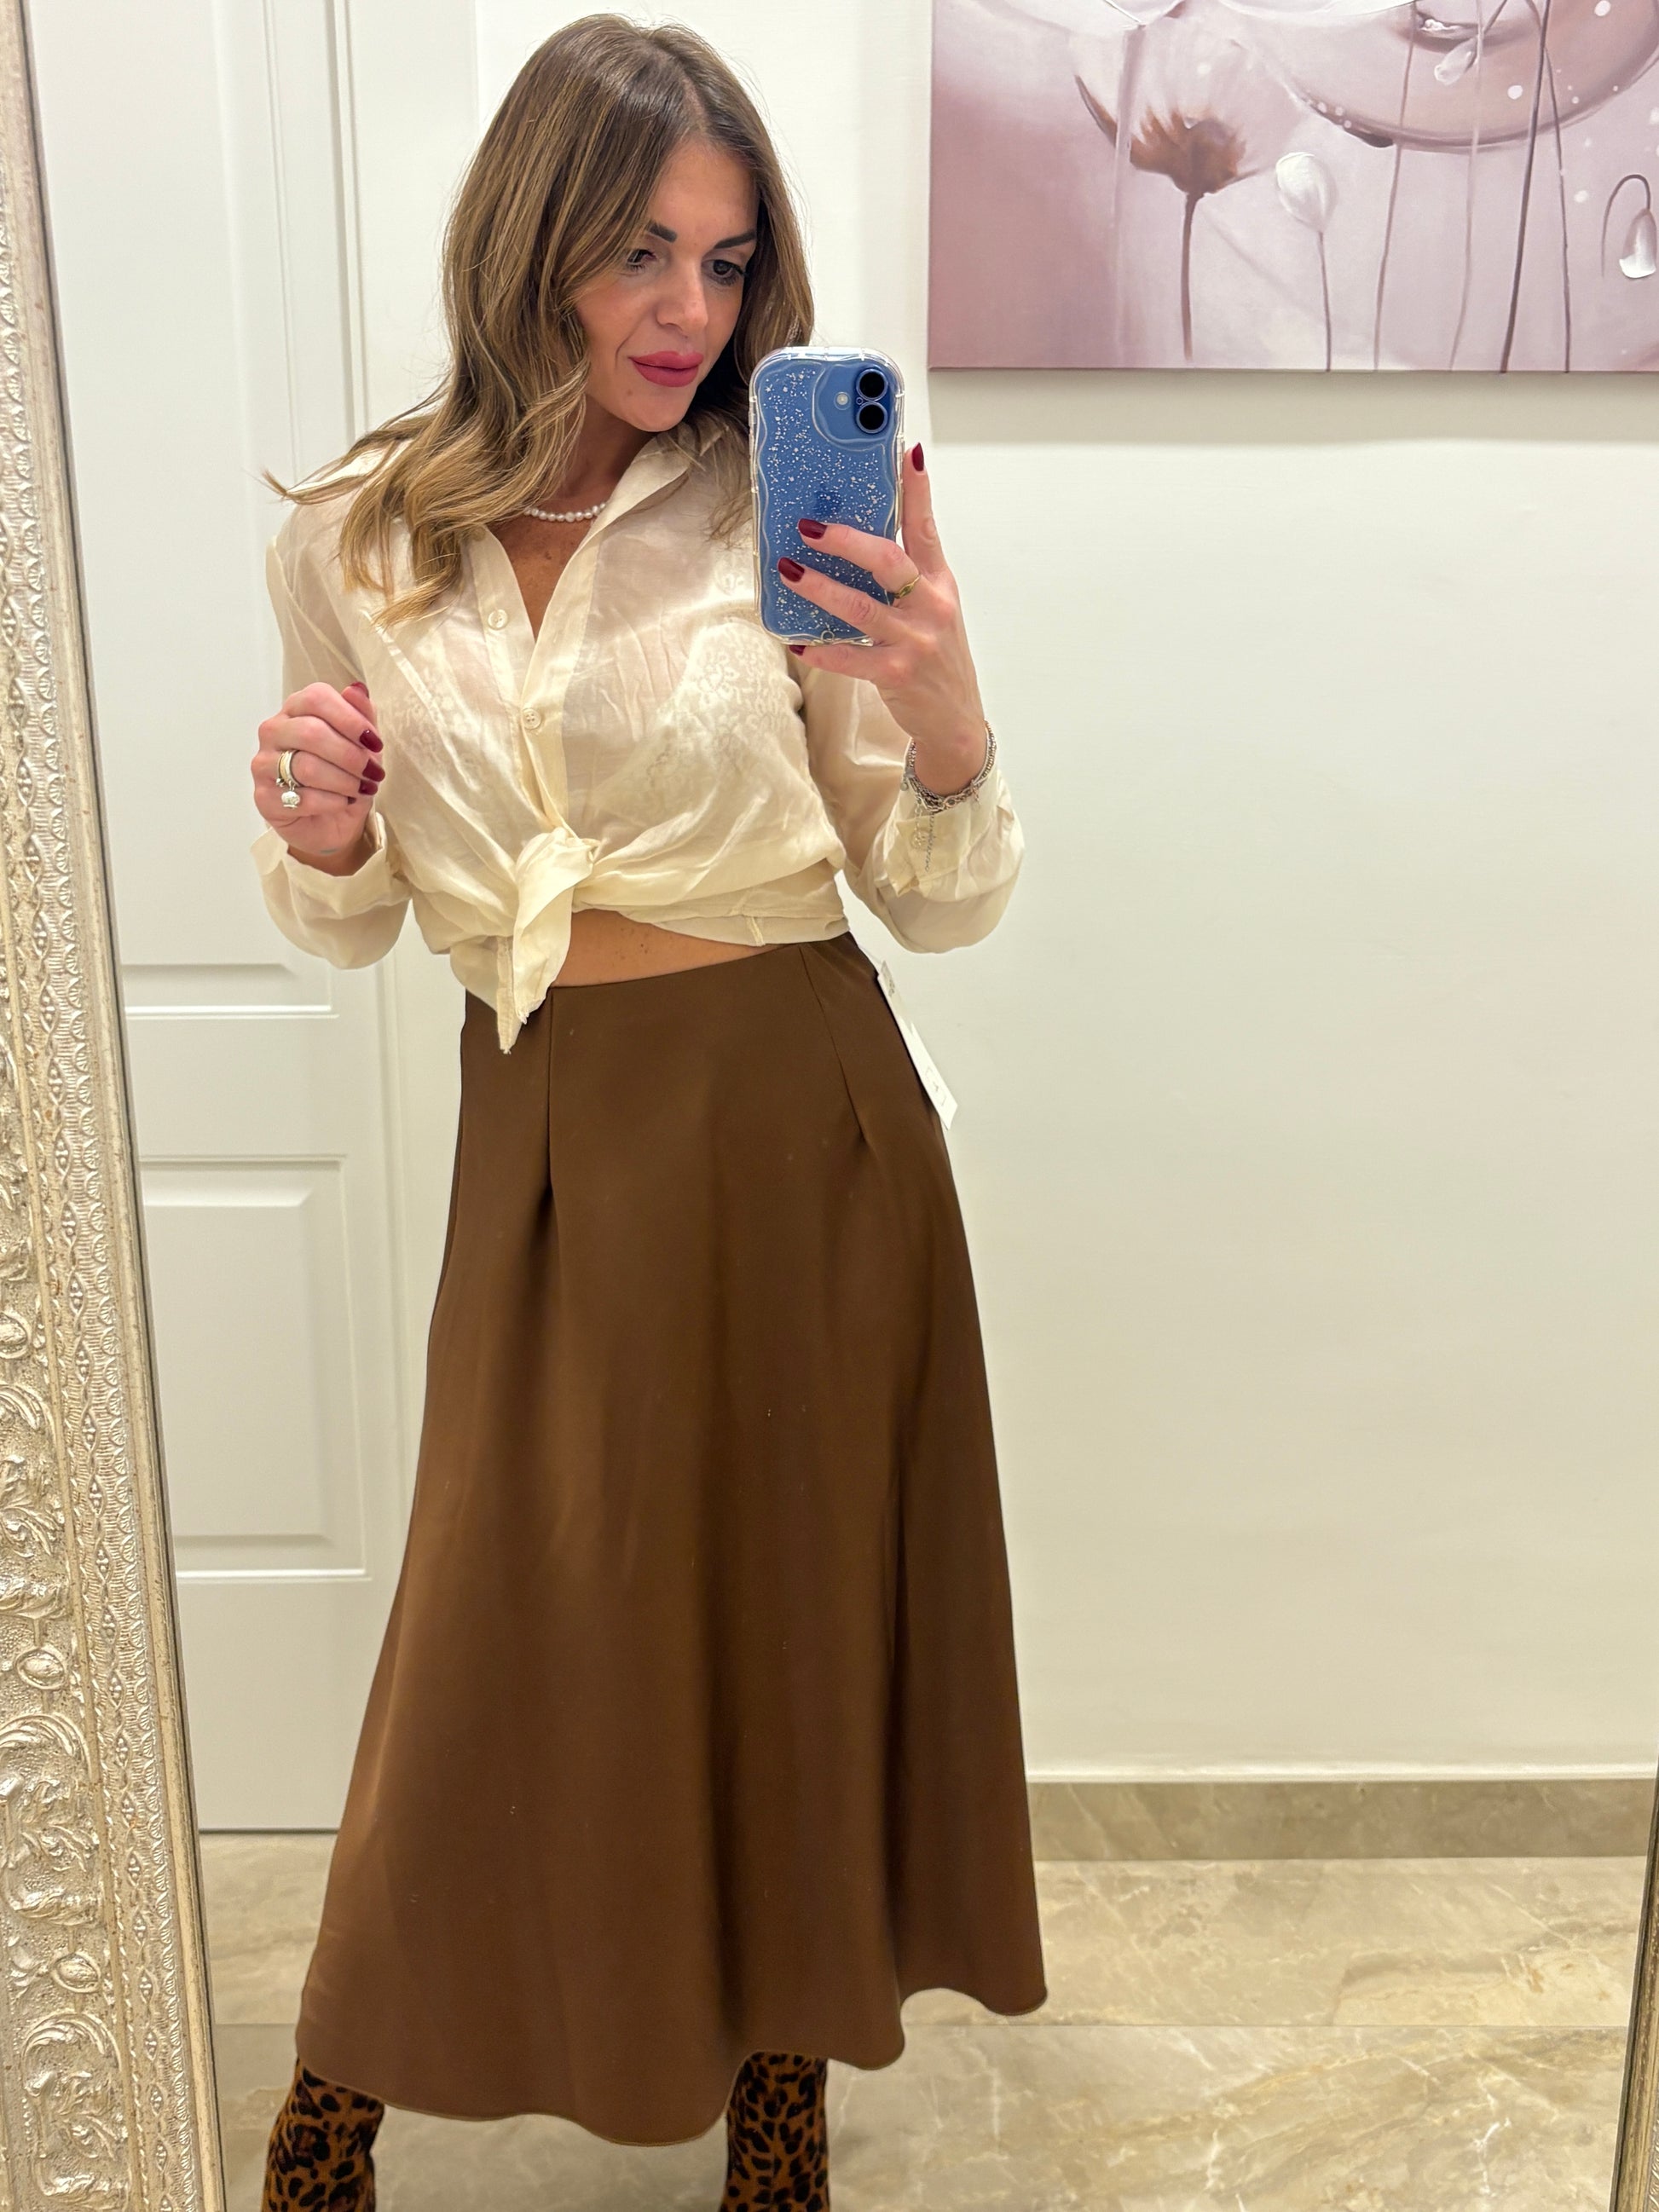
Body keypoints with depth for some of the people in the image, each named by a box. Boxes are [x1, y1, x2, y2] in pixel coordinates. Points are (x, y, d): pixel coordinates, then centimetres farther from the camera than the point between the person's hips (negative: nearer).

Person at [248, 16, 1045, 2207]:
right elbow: (352, 924, 11)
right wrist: (319, 839, -12)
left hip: (801, 1129, -1)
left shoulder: (781, 519, -3)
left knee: (795, 1607, 13)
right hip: (550, 1144, 1)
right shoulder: (353, 543, 3)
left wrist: (944, 714, -23)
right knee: (507, 1632, 10)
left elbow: (943, 902, -3)